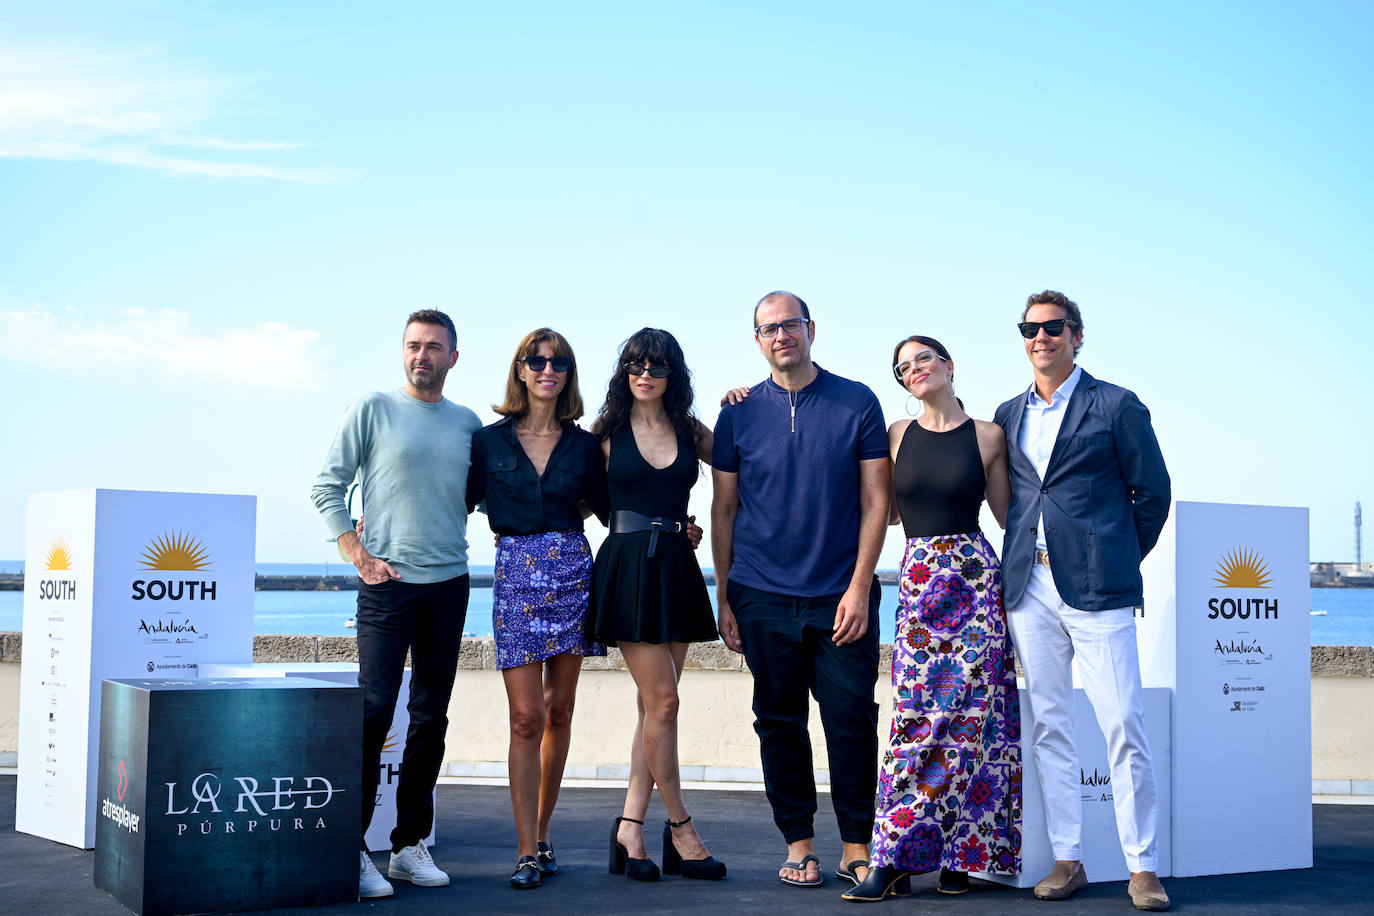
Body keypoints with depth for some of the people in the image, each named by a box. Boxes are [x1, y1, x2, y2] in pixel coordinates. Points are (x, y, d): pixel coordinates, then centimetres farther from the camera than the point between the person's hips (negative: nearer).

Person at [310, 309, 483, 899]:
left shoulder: (468, 424, 11)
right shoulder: (373, 410, 0)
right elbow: (327, 487, 0)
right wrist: (360, 556, -8)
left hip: (450, 584, 4)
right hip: (388, 582, -4)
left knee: (430, 718, 7)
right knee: (374, 711, -10)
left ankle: (411, 844, 15)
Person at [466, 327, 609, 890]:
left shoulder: (583, 445, 8)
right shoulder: (489, 441, 4)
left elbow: (610, 509, 15)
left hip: (571, 570, 2)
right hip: (515, 575, -2)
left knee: (558, 712, 6)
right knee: (526, 717, -7)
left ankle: (541, 834, 19)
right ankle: (528, 851, -3)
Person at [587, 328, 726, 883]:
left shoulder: (690, 433, 11)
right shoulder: (608, 433, 3)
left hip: (676, 569, 4)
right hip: (627, 567, -4)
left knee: (654, 706, 4)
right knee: (662, 700, -9)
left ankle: (631, 827, 9)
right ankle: (680, 829, 3)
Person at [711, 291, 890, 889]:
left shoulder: (858, 403, 1)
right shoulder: (738, 415, 5)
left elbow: (876, 500, 0)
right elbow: (723, 511, 9)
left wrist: (859, 587, -8)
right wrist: (723, 599, 5)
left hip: (842, 596, -1)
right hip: (763, 598, 2)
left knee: (852, 721, 0)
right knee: (780, 723, 7)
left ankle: (856, 846, 13)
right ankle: (798, 843, 19)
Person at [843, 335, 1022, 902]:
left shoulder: (988, 435, 5)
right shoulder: (897, 435, 11)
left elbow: (1009, 514, 10)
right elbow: (886, 511, 14)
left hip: (975, 576, -1)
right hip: (918, 579, 1)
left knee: (971, 715, -3)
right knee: (915, 714, -5)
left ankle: (958, 854, 6)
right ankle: (894, 859, -3)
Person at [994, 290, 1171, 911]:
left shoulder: (1117, 407, 1)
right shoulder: (1008, 415, 15)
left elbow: (1153, 492, 4)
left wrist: (1118, 560, 7)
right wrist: (1030, 550, 13)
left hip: (1096, 588, -4)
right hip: (1029, 586, 4)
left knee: (1124, 727, -7)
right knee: (1049, 726, 6)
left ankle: (1142, 866, 1)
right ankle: (1067, 859, 13)